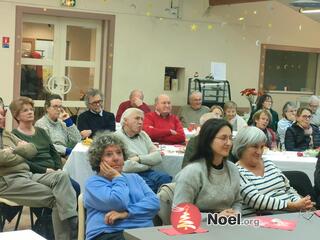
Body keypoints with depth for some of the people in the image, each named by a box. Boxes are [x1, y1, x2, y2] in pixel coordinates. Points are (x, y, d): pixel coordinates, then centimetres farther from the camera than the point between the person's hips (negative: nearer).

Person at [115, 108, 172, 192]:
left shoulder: (143, 135, 20)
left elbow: (158, 157, 10)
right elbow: (124, 166, -16)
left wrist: (139, 158, -8)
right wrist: (148, 163, -2)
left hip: (147, 173, 6)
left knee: (165, 178, -23)